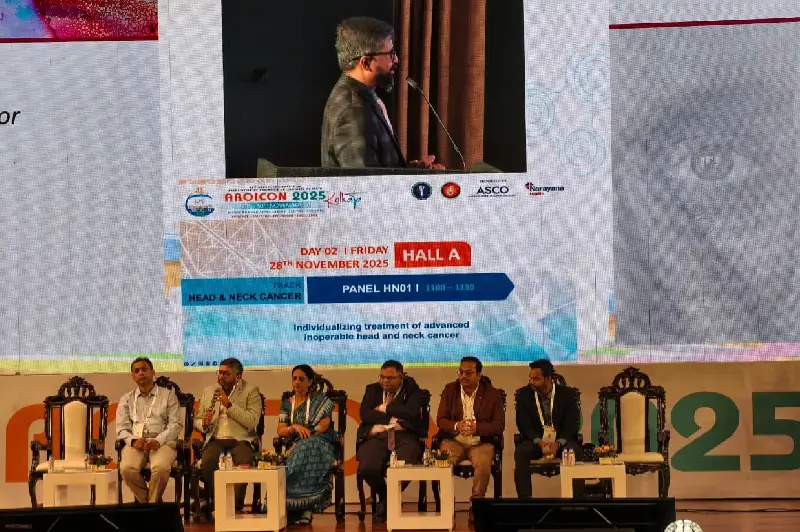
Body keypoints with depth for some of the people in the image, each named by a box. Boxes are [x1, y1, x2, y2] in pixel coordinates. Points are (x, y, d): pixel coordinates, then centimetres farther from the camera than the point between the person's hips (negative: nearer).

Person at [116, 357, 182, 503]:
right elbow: (121, 428, 11)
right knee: (127, 469, -31)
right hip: (136, 443, 2)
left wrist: (158, 441, -14)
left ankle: (152, 502, -12)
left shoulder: (168, 395, 14)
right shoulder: (126, 399, 20)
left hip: (163, 441, -2)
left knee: (160, 468, -35)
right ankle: (146, 501, -10)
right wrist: (133, 441, -12)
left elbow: (176, 424, 4)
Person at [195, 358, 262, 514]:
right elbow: (197, 422, 22)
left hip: (241, 440, -2)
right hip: (215, 440, 2)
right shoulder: (208, 391, 19)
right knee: (207, 462, -32)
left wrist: (229, 404, -14)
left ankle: (236, 505, -19)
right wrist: (204, 423, -4)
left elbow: (252, 422, -8)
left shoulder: (250, 391, 6)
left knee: (244, 462, -36)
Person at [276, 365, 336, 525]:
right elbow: (280, 431, 10)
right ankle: (305, 508, -32)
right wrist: (295, 427, -14)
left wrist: (297, 445, -15)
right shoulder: (287, 404, 18)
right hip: (294, 447, 3)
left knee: (306, 448, -38)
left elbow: (324, 426, -6)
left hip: (319, 444, -3)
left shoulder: (319, 399, 6)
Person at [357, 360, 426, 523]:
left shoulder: (412, 390, 9)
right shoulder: (372, 390, 17)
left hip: (404, 436, -2)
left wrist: (384, 408, -2)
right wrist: (393, 417, -5)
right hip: (377, 436, 2)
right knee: (367, 467, -29)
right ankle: (382, 496, 7)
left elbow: (411, 412, -11)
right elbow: (365, 415, 2)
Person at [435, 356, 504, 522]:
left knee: (483, 465, -34)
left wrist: (477, 427, -21)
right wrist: (456, 426, -19)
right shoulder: (450, 390, 9)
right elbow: (440, 420, 4)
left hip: (480, 442, -1)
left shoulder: (492, 394, 3)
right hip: (454, 440, 2)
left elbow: (499, 425, -3)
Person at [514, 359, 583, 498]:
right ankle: (524, 498, -32)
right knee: (520, 451, -32)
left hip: (562, 441, -1)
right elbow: (523, 424, -7)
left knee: (575, 452, -34)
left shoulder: (568, 394, -5)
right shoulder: (523, 394, -2)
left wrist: (558, 443, -29)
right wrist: (539, 442, -25)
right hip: (535, 440, 1)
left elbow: (573, 424, -10)